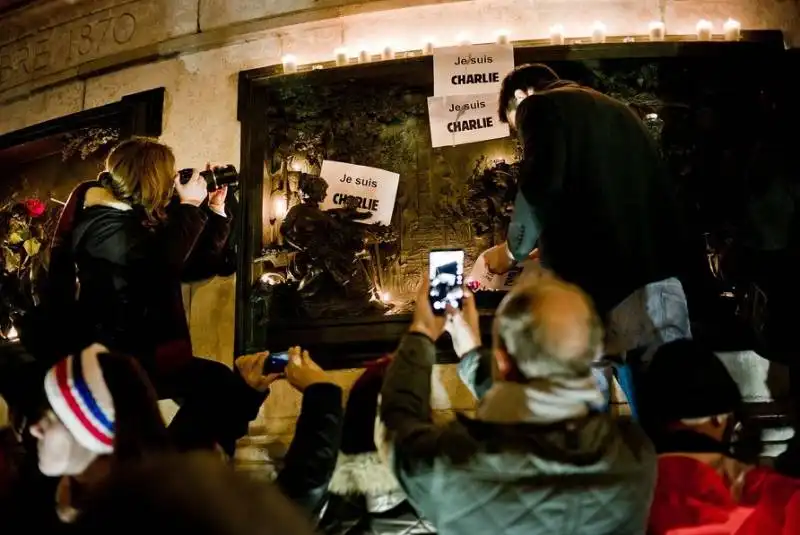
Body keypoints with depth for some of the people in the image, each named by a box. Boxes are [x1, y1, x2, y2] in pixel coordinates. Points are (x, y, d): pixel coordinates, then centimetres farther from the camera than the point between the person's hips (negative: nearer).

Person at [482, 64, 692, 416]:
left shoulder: (539, 107, 6)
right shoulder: (612, 109, 28)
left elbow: (540, 188, -8)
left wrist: (512, 250, 9)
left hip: (606, 275, -7)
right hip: (659, 269, 7)